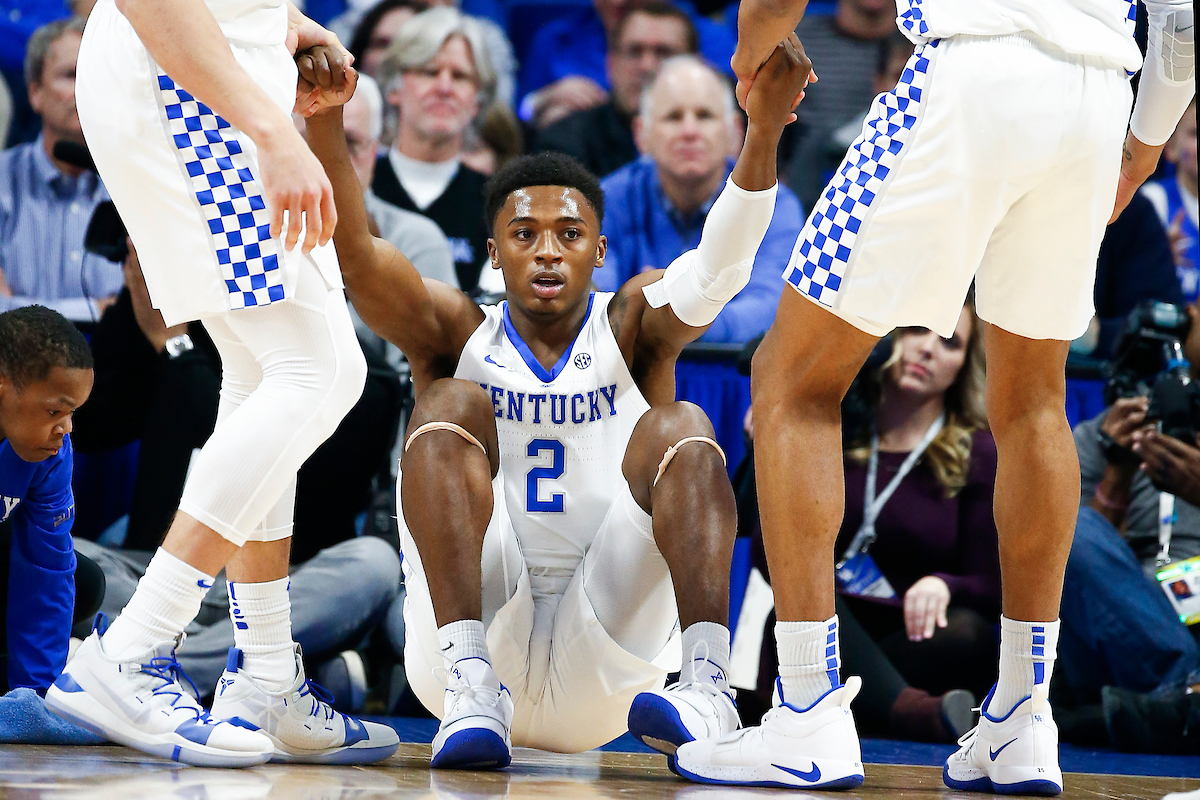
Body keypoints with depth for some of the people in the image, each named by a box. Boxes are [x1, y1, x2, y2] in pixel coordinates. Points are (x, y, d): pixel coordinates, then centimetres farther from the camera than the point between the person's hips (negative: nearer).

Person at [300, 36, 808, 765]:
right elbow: (353, 255, -9)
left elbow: (718, 267, -12)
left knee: (679, 431, -16)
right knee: (449, 405, -16)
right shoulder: (456, 335, 10)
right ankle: (472, 689, -37)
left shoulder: (632, 329, 10)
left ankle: (708, 685, -41)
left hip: (602, 671, 0)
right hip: (476, 630, 0)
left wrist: (764, 129, -30)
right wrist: (325, 118, -28)